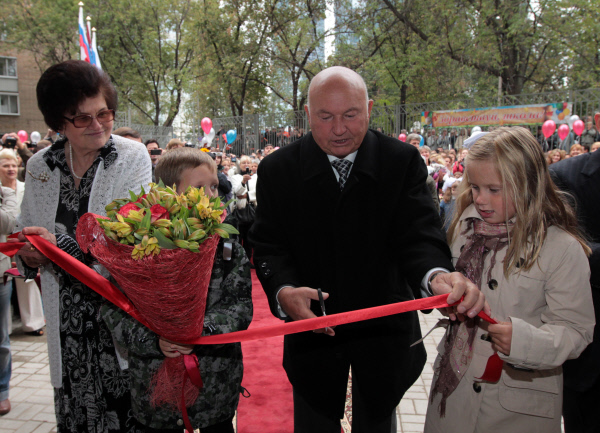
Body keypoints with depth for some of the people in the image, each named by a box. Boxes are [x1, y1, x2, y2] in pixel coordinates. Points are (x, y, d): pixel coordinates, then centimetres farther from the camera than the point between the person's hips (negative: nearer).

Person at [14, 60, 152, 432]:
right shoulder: (40, 166, 8)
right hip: (67, 319, 4)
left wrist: (61, 245, -20)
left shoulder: (132, 157, -4)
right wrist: (28, 256, -4)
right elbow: (27, 233, 18)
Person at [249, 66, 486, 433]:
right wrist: (284, 291, -32)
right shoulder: (277, 170, -8)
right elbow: (270, 246, -10)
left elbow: (418, 234, -19)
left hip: (384, 331, 0)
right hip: (313, 327, 0)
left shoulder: (403, 162, -10)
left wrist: (437, 275, -43)